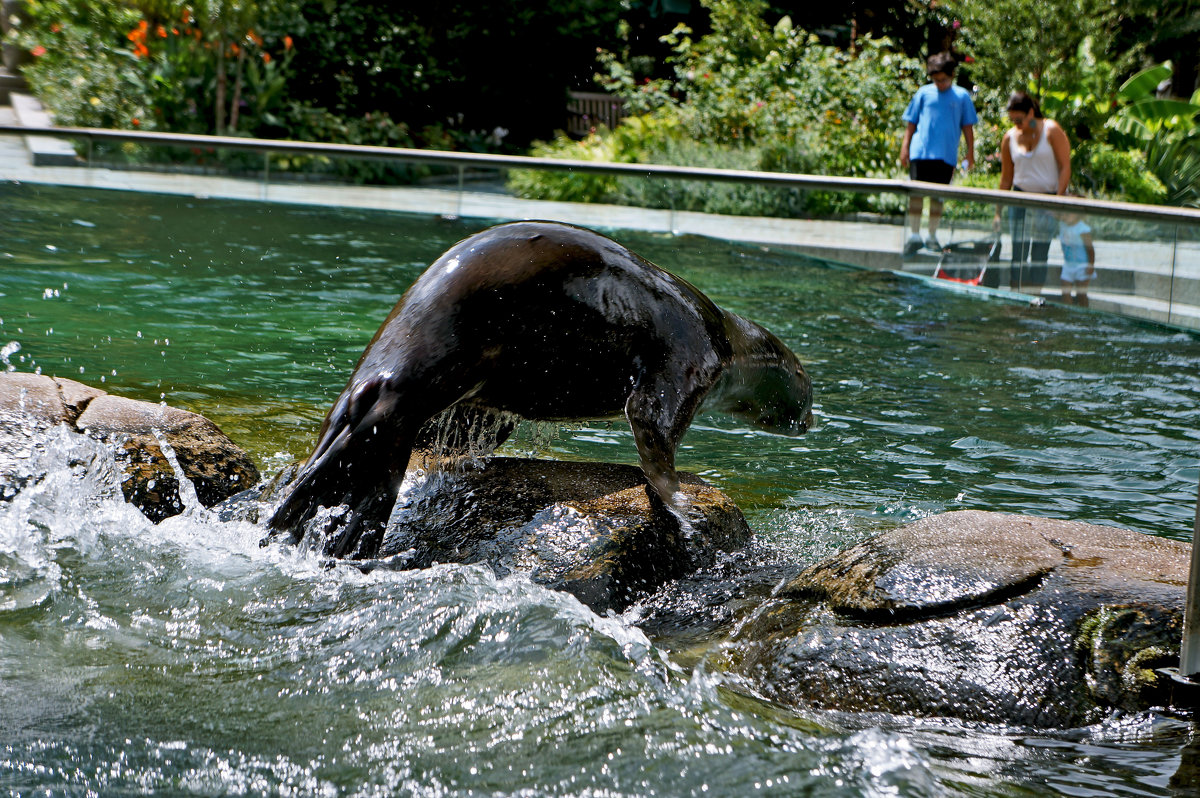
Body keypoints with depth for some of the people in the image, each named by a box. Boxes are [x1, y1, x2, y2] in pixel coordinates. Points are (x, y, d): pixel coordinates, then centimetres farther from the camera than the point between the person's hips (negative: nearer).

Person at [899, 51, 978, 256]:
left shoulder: (962, 96, 7)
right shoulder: (924, 93, 8)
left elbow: (967, 126, 11)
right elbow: (911, 122, 12)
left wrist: (970, 152, 7)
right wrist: (905, 146, 5)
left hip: (946, 155, 0)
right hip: (920, 152, 0)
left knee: (938, 196, 4)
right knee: (916, 193, -6)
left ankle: (932, 236, 14)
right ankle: (915, 235, -1)